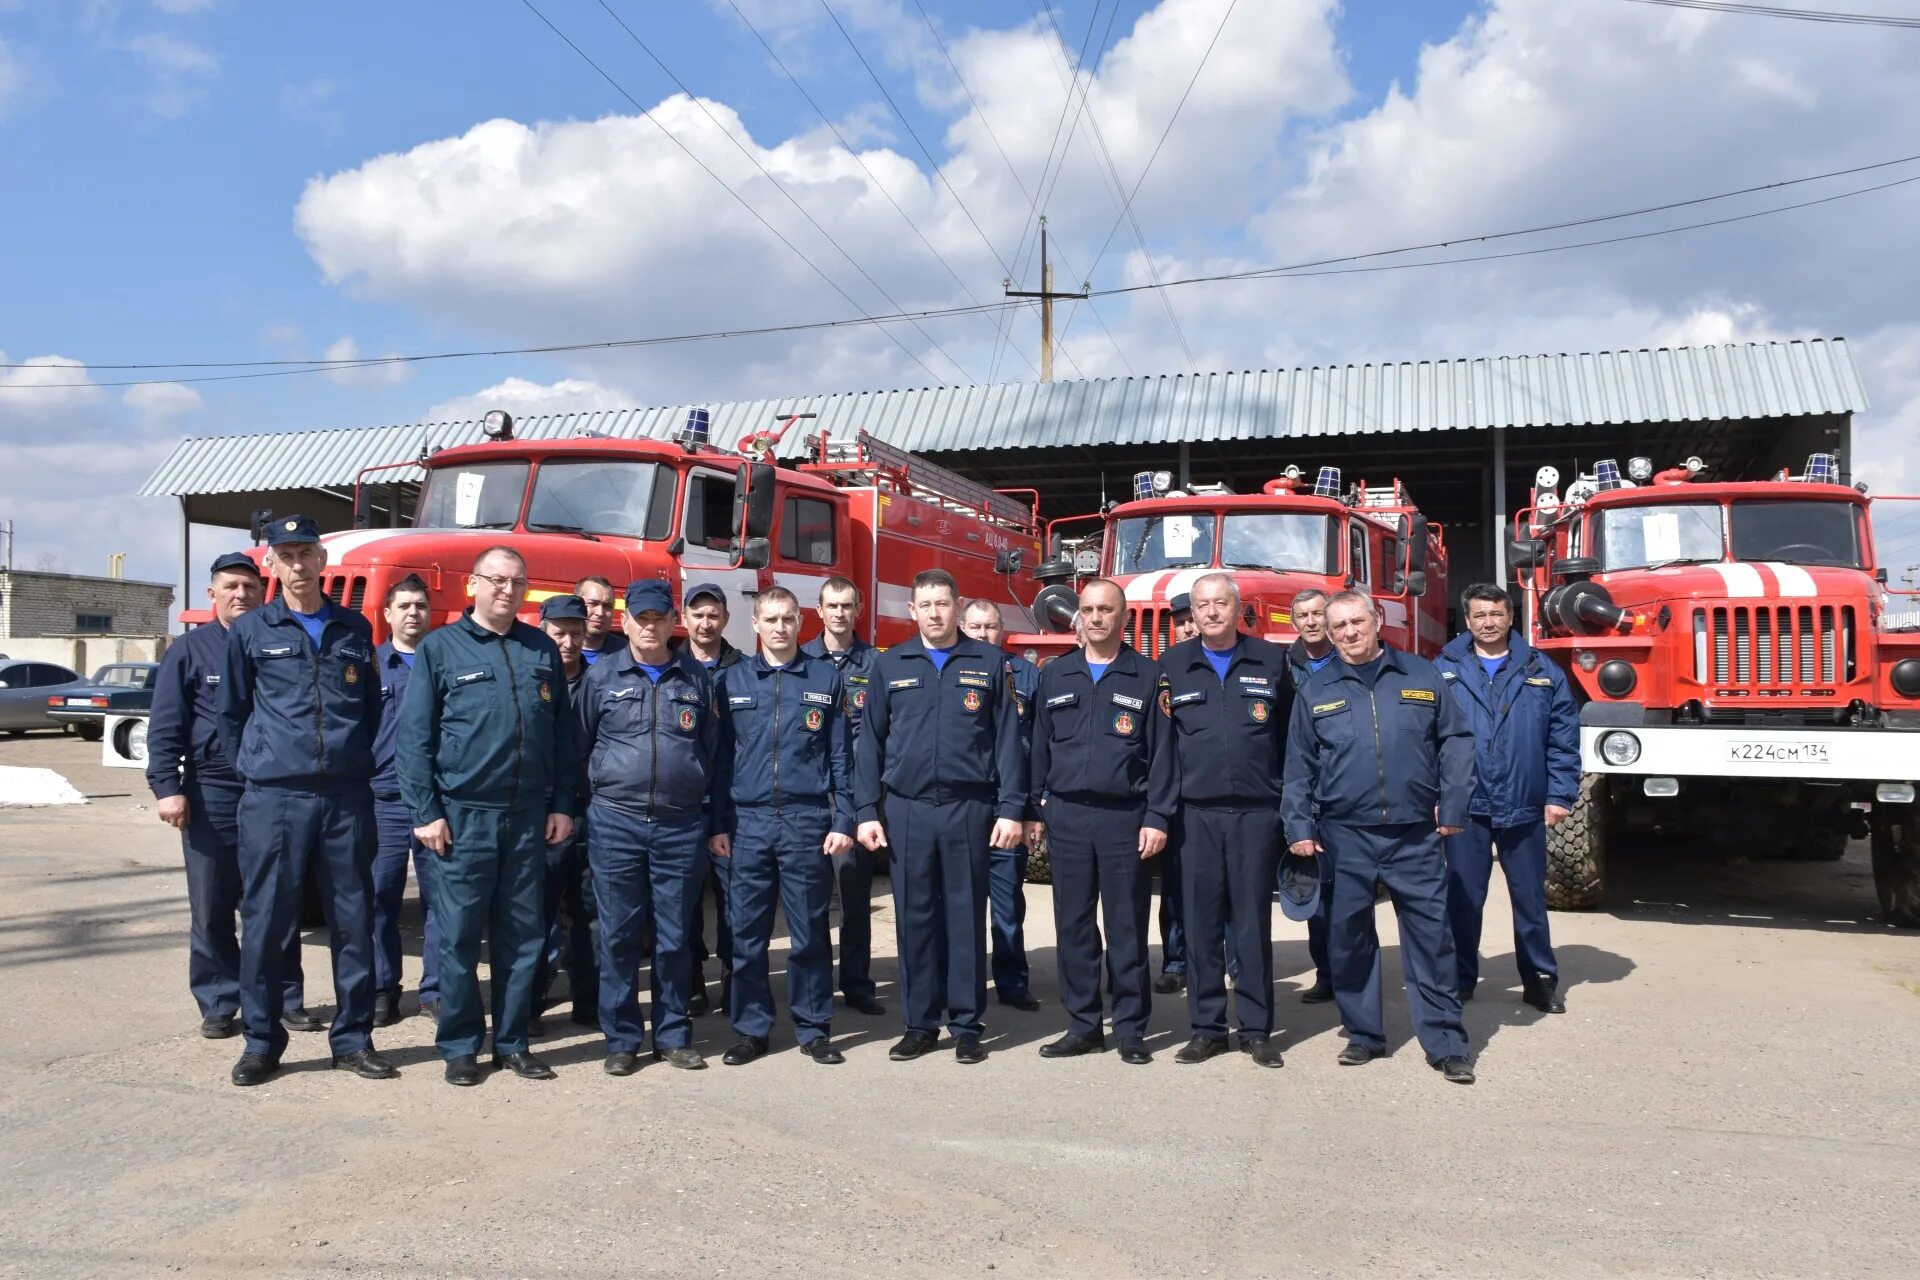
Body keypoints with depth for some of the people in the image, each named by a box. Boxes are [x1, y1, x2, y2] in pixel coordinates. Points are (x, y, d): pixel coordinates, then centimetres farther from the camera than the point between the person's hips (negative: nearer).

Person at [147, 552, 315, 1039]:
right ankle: (217, 1004, 15)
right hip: (212, 793, -1)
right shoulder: (189, 650, 2)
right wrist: (167, 787, -11)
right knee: (212, 909, 5)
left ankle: (286, 998, 16)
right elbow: (165, 727, -2)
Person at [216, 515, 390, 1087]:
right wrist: (254, 769, 9)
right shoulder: (249, 631, 4)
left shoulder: (355, 628, 10)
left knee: (353, 919, 6)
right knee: (267, 920, 2)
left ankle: (353, 1037, 16)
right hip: (273, 797, -2)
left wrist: (361, 767, 11)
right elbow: (230, 713, 11)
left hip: (347, 796, 2)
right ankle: (261, 1041, 16)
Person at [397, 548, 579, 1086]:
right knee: (459, 936, 3)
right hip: (463, 815, -3)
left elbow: (562, 733, 12)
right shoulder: (440, 647, 0)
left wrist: (562, 804, 7)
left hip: (528, 817, 3)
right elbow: (414, 735, -4)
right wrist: (426, 812, -9)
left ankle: (512, 1042, 20)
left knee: (522, 936, 9)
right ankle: (460, 1047, 16)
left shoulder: (542, 649, 10)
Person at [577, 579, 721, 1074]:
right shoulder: (601, 676, 4)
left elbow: (713, 750, 10)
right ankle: (621, 1039, 16)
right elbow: (578, 747, 7)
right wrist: (580, 809, 4)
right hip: (615, 823, -1)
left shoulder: (697, 677, 7)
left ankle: (674, 1034, 19)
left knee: (675, 936, 7)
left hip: (682, 825, 1)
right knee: (618, 936, 5)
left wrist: (713, 818, 8)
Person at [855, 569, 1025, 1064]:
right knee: (914, 919, 7)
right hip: (906, 809, 1)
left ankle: (966, 1026, 14)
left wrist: (1011, 809, -4)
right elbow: (870, 742, 8)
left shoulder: (988, 663, 5)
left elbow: (1007, 740, 2)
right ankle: (919, 1024, 17)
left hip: (969, 807, -1)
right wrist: (866, 811, 1)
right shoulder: (889, 666, 8)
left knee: (967, 917, 4)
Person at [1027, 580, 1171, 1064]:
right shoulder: (1055, 675, 10)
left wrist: (1157, 818, -8)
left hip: (1125, 817, -2)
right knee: (1073, 925, 7)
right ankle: (1083, 1026, 17)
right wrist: (1032, 810, 7)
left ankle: (1131, 1031, 12)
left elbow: (1160, 751, -1)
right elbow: (1040, 746, 11)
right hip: (1066, 816, 3)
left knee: (1127, 928, 3)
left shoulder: (1147, 677, 3)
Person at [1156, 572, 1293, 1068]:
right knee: (1201, 922, 4)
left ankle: (1257, 1030, 13)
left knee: (1253, 922, 4)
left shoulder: (1271, 660, 6)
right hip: (1195, 813, 1)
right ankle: (1206, 1027, 14)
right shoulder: (1171, 665, 8)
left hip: (1257, 812, -1)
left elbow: (1290, 735, 6)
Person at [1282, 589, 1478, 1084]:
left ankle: (1446, 1043, 9)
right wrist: (1300, 828, 0)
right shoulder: (1315, 691, 7)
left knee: (1431, 935, 1)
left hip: (1416, 835, -1)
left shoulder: (1422, 677, 6)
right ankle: (1363, 1034, 20)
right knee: (1349, 937, 7)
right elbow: (1299, 767, 7)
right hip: (1345, 835, 1)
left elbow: (1456, 741, 6)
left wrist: (1452, 806, -2)